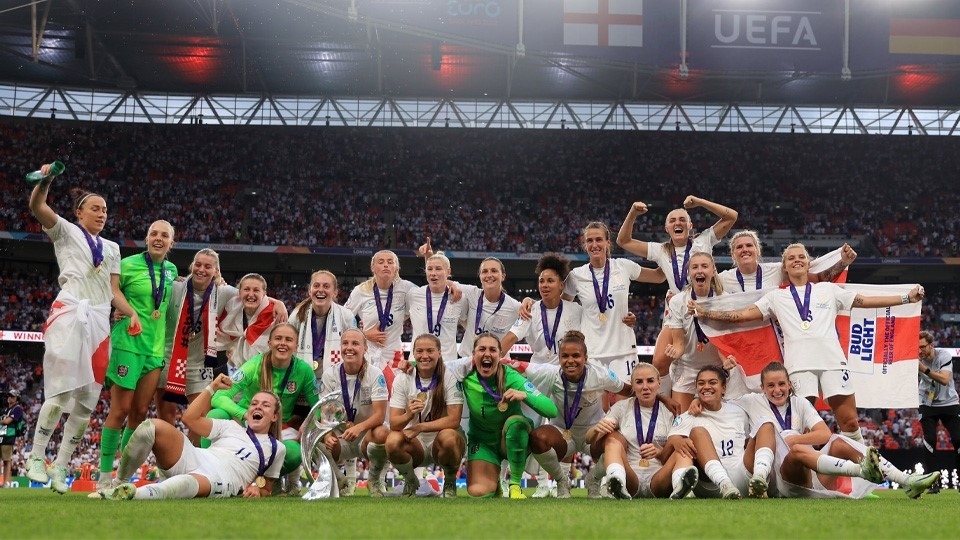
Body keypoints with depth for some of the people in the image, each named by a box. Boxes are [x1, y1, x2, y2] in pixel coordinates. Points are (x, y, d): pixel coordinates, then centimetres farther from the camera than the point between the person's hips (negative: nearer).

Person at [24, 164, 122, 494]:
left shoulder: (111, 248, 25)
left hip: (100, 321, 5)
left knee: (88, 400, -1)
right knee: (62, 390, -15)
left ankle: (61, 466, 5)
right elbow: (37, 207, -6)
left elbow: (114, 290, 17)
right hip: (70, 314, -5)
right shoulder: (65, 231, 11)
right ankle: (36, 456, -6)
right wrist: (45, 181, -25)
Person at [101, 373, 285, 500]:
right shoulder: (232, 427, 28)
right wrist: (212, 387, 17)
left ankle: (131, 495, -66)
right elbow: (190, 418, 17)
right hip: (195, 459, 4)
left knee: (185, 483, -44)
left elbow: (267, 488, 27)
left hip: (218, 482, -4)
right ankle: (120, 483, -16)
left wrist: (257, 491, 2)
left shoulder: (276, 448, 23)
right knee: (153, 426, -23)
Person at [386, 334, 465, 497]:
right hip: (415, 443, 2)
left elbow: (454, 420, -17)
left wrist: (420, 427, -26)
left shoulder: (449, 377, -10)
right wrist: (408, 415, -34)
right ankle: (410, 482, 2)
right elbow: (393, 424, -11)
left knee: (448, 437, -36)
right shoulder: (402, 379, -4)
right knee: (393, 441, -31)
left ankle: (450, 482, -4)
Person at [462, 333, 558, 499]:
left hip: (513, 440, -1)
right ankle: (493, 478, 15)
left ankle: (516, 484, -17)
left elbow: (551, 410, -29)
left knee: (516, 421, -35)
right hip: (482, 441, 1)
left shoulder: (511, 378, -22)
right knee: (477, 491, -24)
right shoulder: (466, 378, -16)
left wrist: (525, 395, -46)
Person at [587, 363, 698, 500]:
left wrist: (659, 452, -15)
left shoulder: (669, 412, 13)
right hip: (629, 480, 0)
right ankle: (617, 481, -52)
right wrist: (597, 429, -24)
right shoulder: (621, 408, 12)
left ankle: (680, 487, -52)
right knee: (613, 438, -21)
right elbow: (589, 439, 1)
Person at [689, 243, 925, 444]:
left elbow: (865, 301, 21)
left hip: (832, 359, 0)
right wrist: (703, 313, 4)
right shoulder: (777, 297, 21)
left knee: (849, 422, -7)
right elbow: (743, 314, 14)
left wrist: (906, 298, 15)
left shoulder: (828, 289, 22)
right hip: (798, 363, 0)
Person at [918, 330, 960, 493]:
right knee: (929, 440, -14)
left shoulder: (944, 355, -20)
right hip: (928, 404, 1)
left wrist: (924, 369, -43)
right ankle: (933, 482, -10)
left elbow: (945, 380, -33)